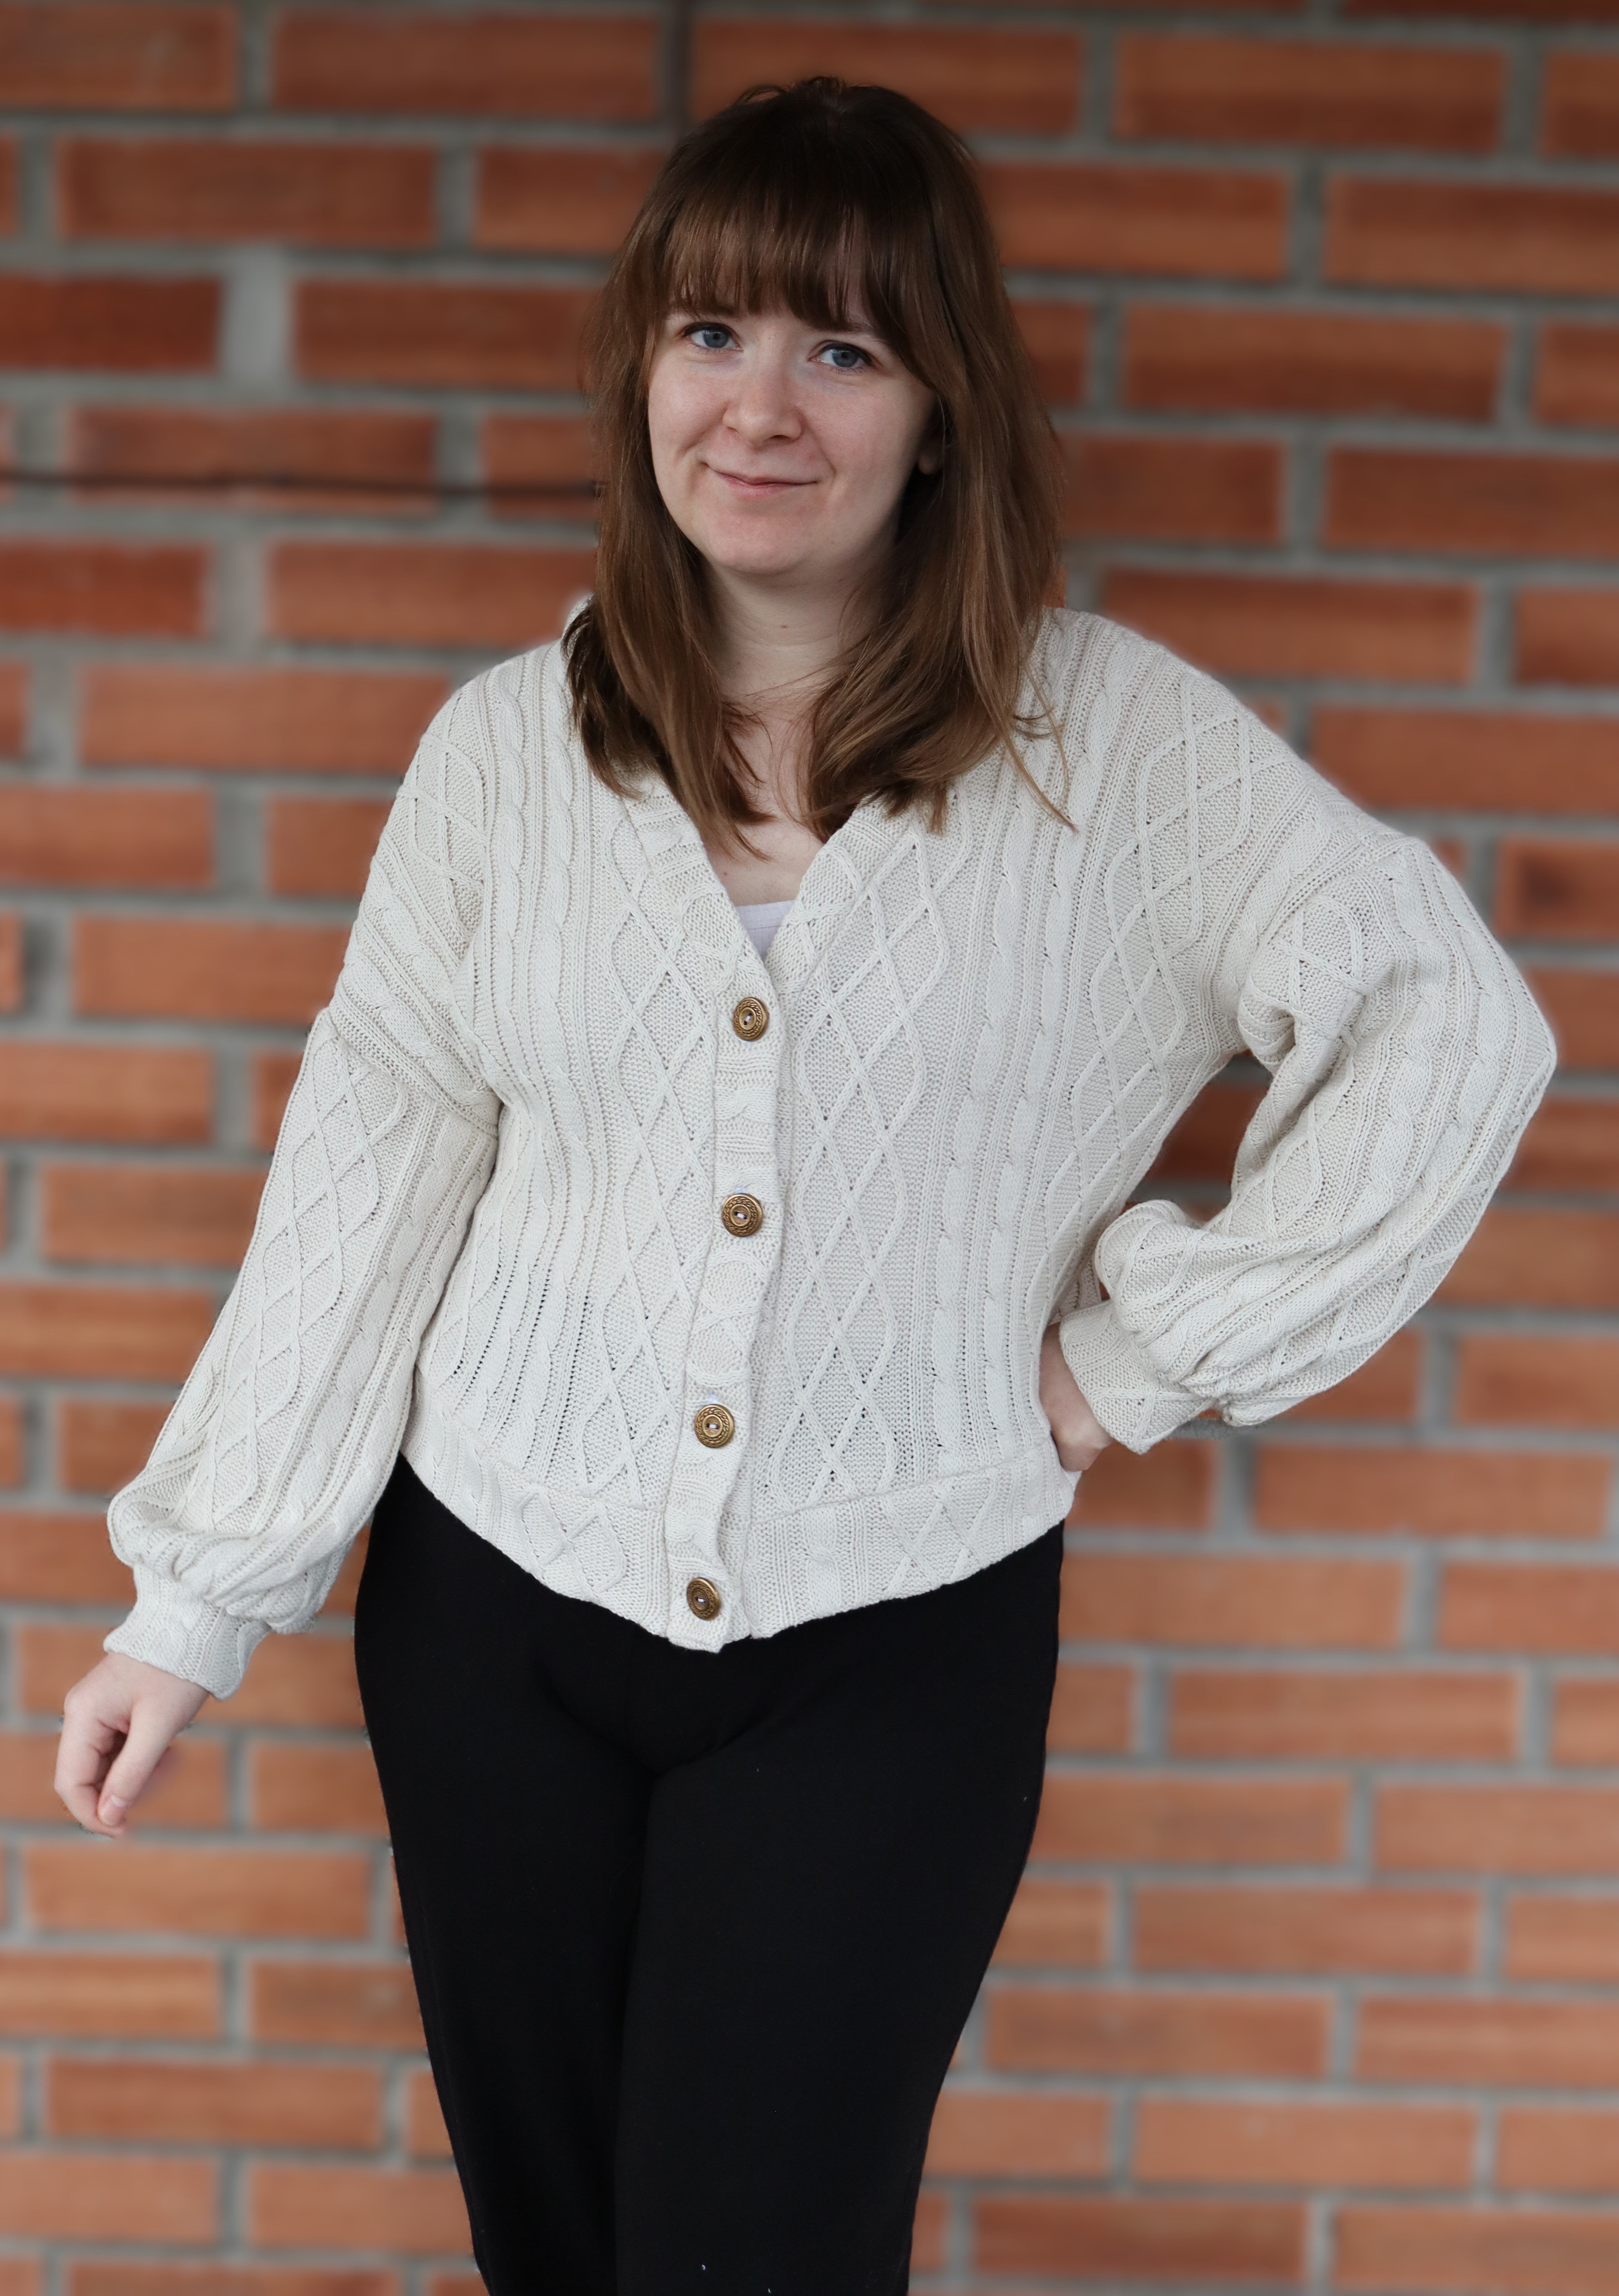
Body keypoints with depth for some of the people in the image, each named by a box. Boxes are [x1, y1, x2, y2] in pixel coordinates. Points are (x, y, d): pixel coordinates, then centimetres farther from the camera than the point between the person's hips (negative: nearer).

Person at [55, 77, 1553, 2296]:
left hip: (895, 1638, -2)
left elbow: (1453, 1033, -7)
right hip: (501, 1608, 3)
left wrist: (1155, 1346, -8)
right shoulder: (510, 741, 1)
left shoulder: (1113, 742, -6)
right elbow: (369, 1169, 3)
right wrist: (196, 1597, 3)